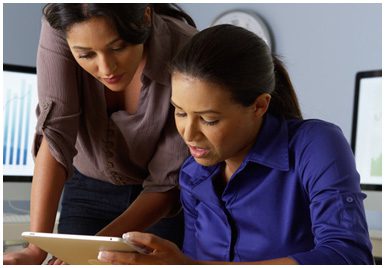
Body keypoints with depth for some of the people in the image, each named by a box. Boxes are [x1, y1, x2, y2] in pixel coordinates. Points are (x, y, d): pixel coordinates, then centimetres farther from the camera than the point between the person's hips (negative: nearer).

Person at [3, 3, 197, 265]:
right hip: (88, 188, 2)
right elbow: (55, 134, -30)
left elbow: (168, 184, -24)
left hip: (163, 204, -1)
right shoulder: (60, 30, -26)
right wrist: (36, 249, -37)